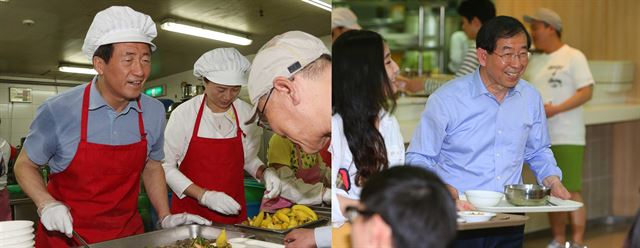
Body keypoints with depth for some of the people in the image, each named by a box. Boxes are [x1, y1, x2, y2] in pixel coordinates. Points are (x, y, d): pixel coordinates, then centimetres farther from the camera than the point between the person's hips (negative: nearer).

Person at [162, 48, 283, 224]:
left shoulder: (247, 114, -1)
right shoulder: (183, 114, -11)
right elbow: (167, 166, -7)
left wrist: (264, 173, -7)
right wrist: (203, 196, -18)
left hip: (233, 212, 3)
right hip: (190, 210, -2)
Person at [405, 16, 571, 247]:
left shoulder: (531, 98, 5)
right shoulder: (446, 99, -10)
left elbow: (538, 151, 21)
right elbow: (418, 159, -8)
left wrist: (552, 180, 2)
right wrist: (442, 189, -25)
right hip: (458, 221, -4)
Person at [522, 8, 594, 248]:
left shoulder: (573, 57, -5)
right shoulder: (535, 61, 15)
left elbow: (586, 92, -12)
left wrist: (556, 109, -20)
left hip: (567, 138, -6)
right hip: (541, 137, 6)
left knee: (571, 191, -7)